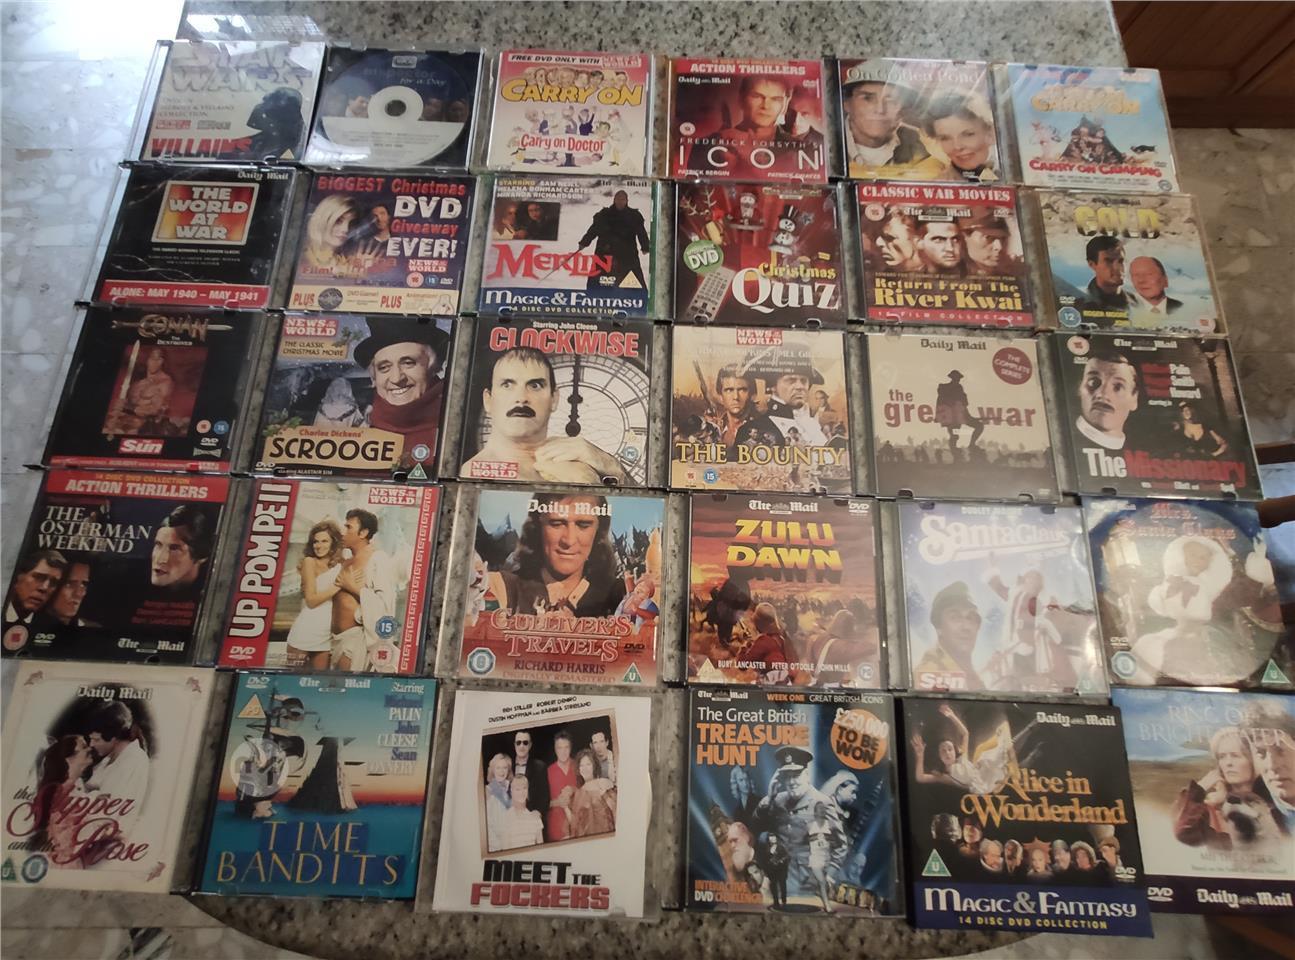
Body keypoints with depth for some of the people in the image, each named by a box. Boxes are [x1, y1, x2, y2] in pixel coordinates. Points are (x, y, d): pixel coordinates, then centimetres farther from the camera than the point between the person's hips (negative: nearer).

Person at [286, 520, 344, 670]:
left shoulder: (339, 566, 7)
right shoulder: (309, 561, -4)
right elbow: (311, 600, -11)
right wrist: (338, 585, -14)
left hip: (326, 635, 3)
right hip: (305, 633, -3)